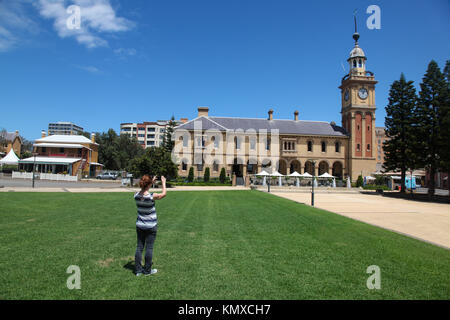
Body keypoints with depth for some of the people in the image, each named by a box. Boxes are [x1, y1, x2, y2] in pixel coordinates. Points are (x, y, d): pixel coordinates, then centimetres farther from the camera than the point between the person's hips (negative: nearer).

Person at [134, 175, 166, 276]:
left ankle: (138, 270, 19)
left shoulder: (136, 195, -8)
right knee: (149, 248, 6)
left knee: (139, 247, 11)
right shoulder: (151, 196, -21)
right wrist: (163, 182, 11)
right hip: (151, 226, -5)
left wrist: (152, 182, 18)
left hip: (139, 225, 5)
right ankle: (147, 270, 17)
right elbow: (163, 194, -3)